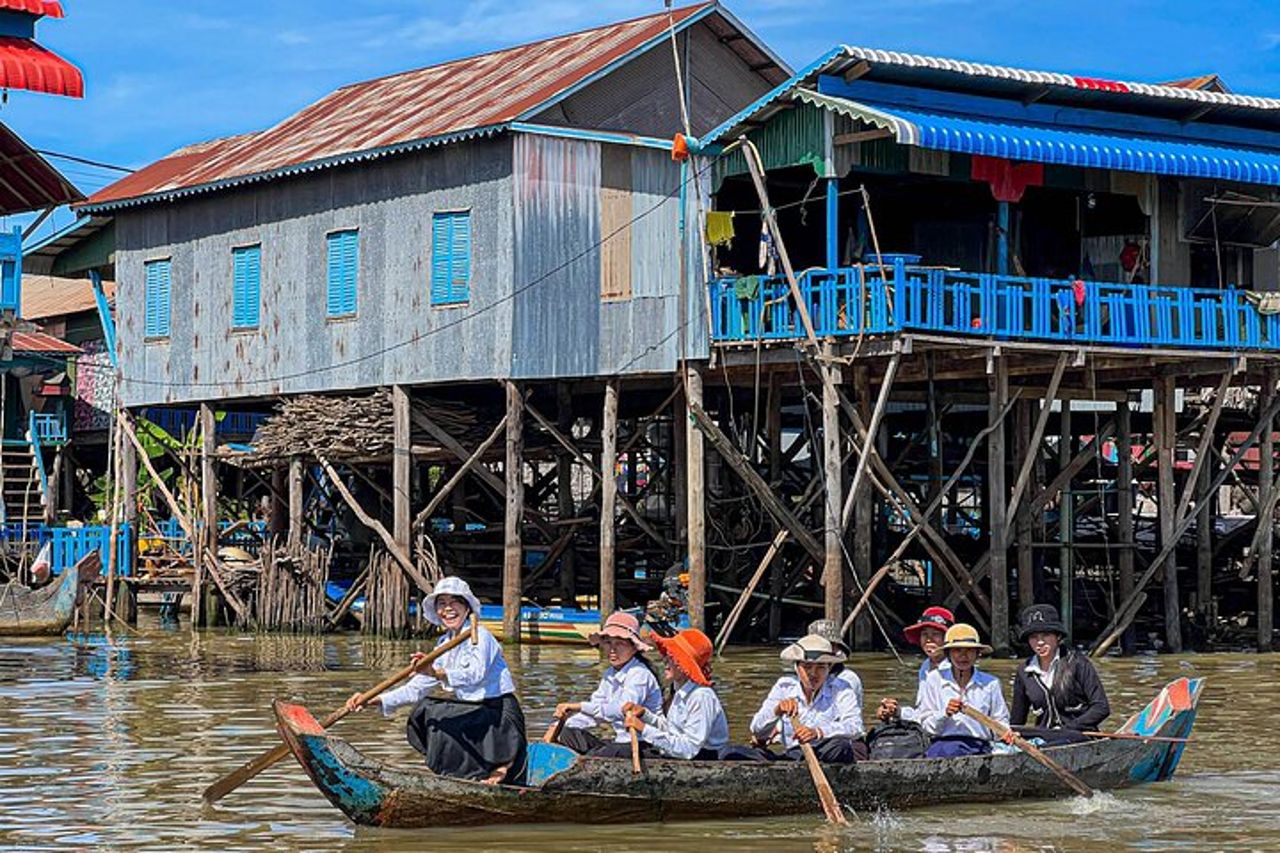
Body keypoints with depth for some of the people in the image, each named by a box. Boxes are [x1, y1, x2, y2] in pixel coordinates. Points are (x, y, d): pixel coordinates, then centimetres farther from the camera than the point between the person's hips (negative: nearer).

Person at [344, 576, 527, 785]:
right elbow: (417, 688, 9)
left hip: (501, 715, -9)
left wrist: (437, 673, -49)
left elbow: (475, 674, -33)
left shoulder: (479, 636, -12)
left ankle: (500, 767, -10)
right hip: (474, 712, 9)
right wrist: (375, 701, -2)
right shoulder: (445, 645, 11)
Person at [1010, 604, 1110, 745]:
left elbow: (1102, 708, -6)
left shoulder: (1076, 663, -2)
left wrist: (1067, 729, -12)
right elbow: (1016, 720, 17)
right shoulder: (1024, 671, 11)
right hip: (1043, 733, 4)